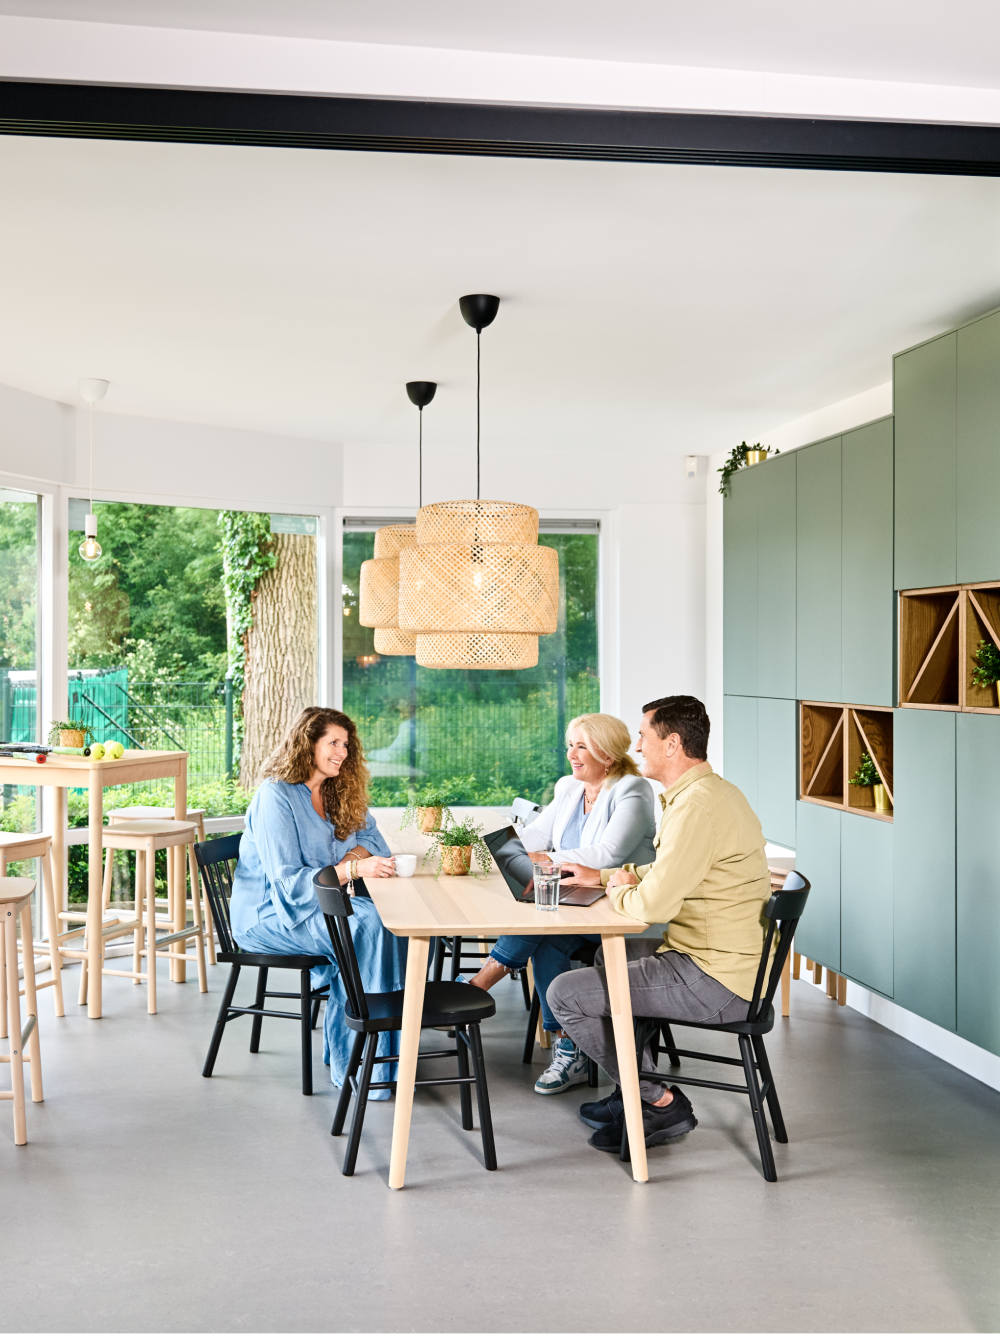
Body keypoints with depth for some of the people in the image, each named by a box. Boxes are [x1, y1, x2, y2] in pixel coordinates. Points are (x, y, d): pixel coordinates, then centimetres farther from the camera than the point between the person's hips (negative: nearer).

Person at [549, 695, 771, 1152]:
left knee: (565, 994, -7)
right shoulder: (712, 790, 12)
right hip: (727, 961, 11)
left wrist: (619, 892, -5)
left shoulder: (697, 806, -23)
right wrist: (604, 875, 17)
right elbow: (668, 873, 25)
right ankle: (632, 1092, 32)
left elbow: (654, 904, -27)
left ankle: (661, 1105, 5)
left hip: (715, 981, -11)